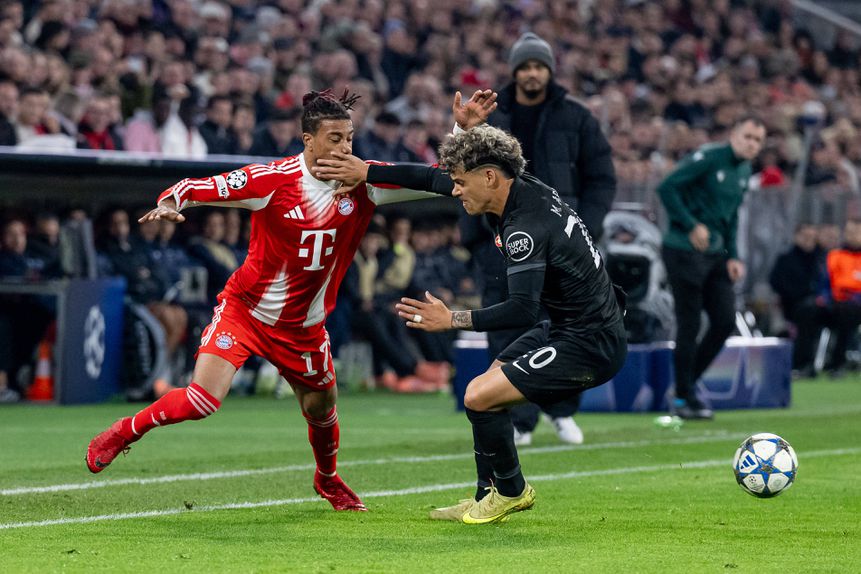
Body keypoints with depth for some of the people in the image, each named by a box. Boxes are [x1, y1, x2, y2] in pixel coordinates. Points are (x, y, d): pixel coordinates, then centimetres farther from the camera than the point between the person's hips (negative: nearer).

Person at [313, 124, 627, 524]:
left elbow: (522, 310, -33)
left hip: (590, 345, -10)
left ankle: (512, 491, 10)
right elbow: (434, 178, 13)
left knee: (480, 397, -13)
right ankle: (489, 497, 27)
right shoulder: (524, 190, 3)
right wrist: (367, 173, 15)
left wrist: (453, 320, -27)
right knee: (491, 382, 20)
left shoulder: (526, 228, -26)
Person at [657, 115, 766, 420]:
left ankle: (688, 382, 17)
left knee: (725, 321, 2)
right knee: (689, 325, -5)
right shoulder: (708, 157, -12)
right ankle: (684, 397, 6)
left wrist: (732, 257, 12)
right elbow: (667, 188, -18)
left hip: (715, 255, 8)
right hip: (684, 251, -8)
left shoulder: (744, 171, 14)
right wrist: (692, 226, -21)